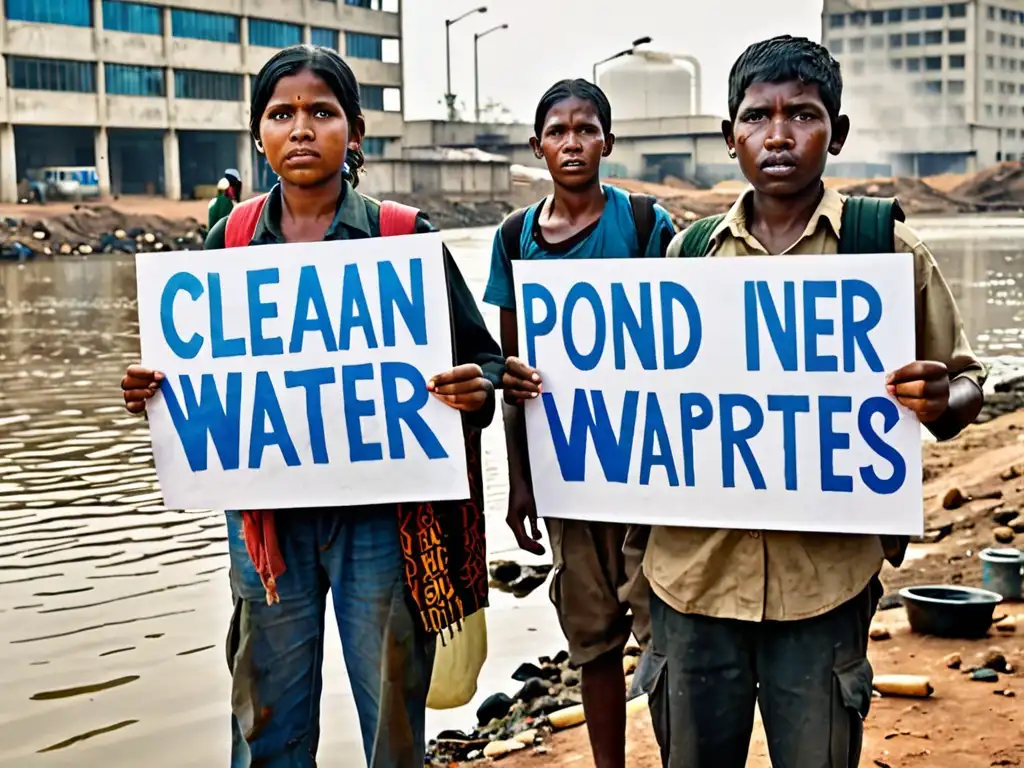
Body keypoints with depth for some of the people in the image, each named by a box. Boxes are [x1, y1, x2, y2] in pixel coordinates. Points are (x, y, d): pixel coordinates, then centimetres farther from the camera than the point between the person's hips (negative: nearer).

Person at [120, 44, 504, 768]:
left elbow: (484, 359, 0)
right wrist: (155, 390, -7)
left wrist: (475, 389, -22)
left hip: (383, 511, -2)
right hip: (267, 512, 2)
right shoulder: (230, 241, 4)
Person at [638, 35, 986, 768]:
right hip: (693, 566, 3)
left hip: (824, 573, -2)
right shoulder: (688, 251, 5)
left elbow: (966, 382, 3)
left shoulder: (885, 245, -2)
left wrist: (939, 401, -19)